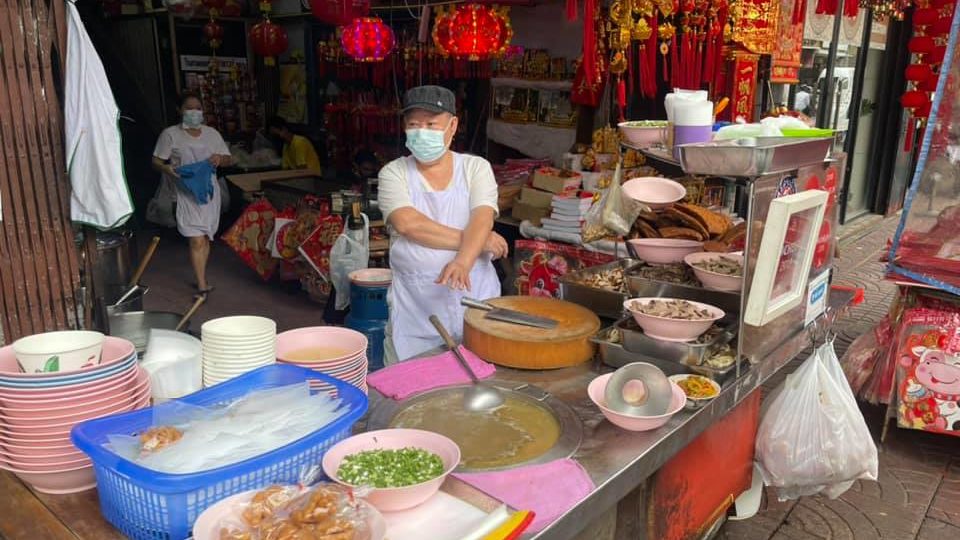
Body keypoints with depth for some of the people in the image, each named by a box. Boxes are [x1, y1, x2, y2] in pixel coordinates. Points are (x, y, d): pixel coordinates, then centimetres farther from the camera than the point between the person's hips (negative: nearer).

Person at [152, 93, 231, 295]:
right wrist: (166, 168, -23)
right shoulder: (170, 134, -2)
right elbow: (156, 161, 0)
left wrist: (219, 158, -10)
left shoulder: (212, 133, 9)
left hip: (209, 190, 4)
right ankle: (202, 284, -8)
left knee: (205, 238, 11)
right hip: (186, 193, -4)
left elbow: (228, 159, 14)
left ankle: (200, 278, 26)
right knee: (197, 240, -11)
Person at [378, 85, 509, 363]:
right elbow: (408, 223, -16)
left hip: (475, 296, 1)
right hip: (414, 306, 0)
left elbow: (482, 219, -13)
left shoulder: (476, 167, 3)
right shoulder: (394, 173, 1)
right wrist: (473, 241, -16)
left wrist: (463, 262, -32)